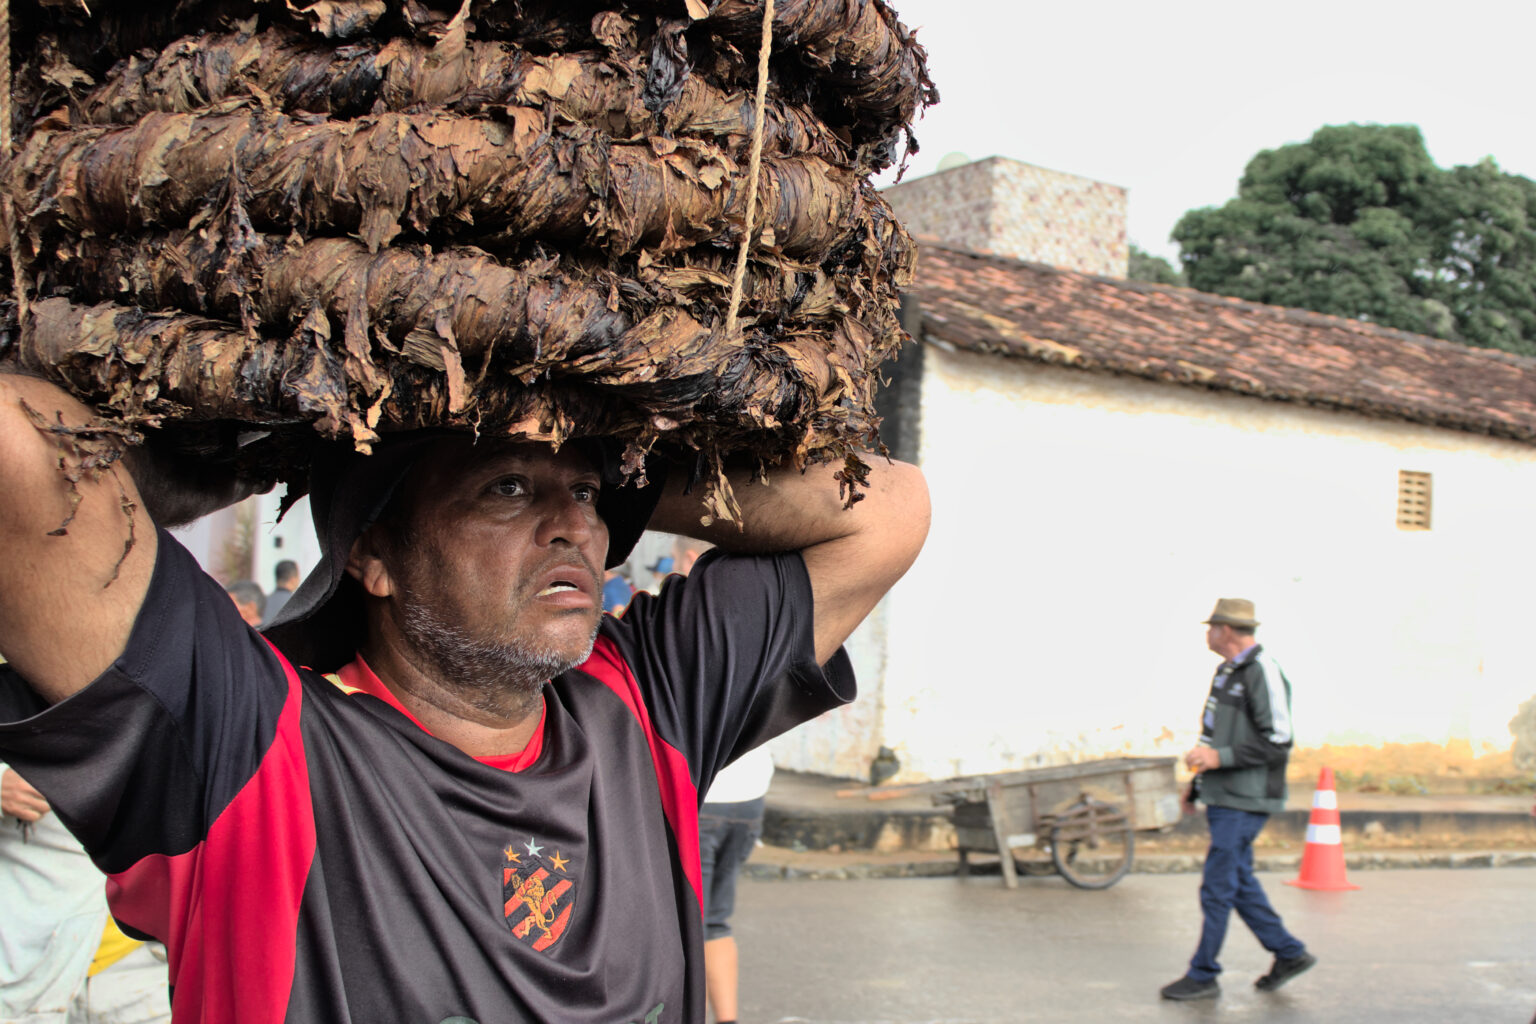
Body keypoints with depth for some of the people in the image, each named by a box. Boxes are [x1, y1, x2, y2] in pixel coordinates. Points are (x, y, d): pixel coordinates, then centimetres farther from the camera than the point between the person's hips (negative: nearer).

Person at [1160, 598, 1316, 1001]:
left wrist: (1220, 757, -22)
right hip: (1223, 796, 10)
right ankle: (1289, 953, 25)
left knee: (1217, 887, -4)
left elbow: (1277, 743, -20)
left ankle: (1203, 976, 4)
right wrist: (1200, 778, 22)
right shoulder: (1228, 670, 13)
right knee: (1238, 882, 15)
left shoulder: (1263, 672, -16)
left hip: (1244, 801, -10)